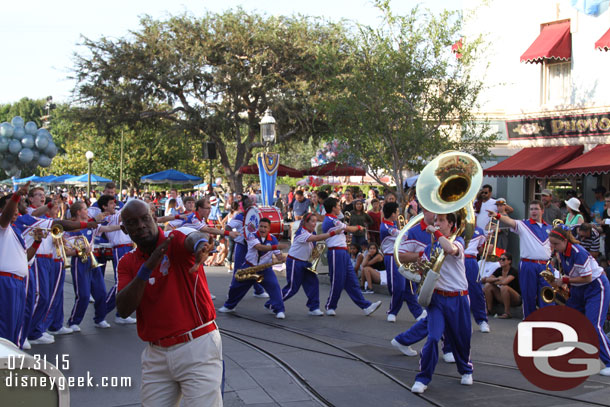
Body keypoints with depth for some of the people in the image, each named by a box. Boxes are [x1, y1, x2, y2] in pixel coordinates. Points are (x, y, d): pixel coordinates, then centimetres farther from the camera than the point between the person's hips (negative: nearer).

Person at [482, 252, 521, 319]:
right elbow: (487, 279, -5)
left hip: (516, 299, -6)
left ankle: (507, 313, -25)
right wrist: (497, 279, -21)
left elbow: (504, 282, -31)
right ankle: (489, 310, -4)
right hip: (503, 298, 6)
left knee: (504, 287, -35)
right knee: (488, 285, -10)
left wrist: (492, 281, -14)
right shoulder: (499, 270, 3)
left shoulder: (513, 271, -16)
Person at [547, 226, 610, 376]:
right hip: (578, 290, 9)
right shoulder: (561, 252, -1)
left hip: (596, 287, -9)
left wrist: (564, 281, -21)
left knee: (593, 326, -19)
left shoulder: (578, 253, -27)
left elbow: (587, 278, -24)